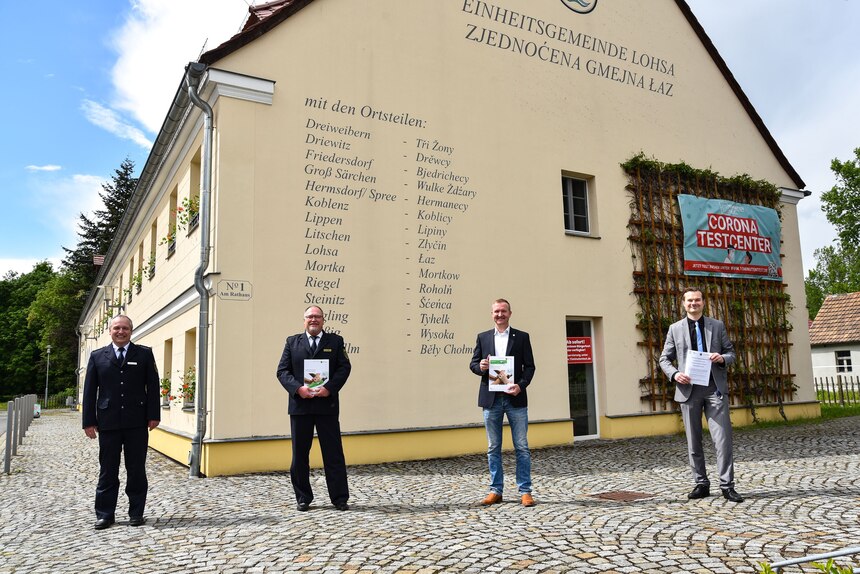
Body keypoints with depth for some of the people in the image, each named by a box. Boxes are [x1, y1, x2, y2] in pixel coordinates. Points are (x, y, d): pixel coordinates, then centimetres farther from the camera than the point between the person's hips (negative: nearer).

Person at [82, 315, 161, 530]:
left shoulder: (144, 354, 4)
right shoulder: (97, 356, 7)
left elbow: (153, 386, 2)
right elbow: (89, 391, 6)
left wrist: (154, 415, -4)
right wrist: (89, 421, 1)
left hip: (137, 423, -1)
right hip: (108, 423, 1)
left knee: (136, 470, 7)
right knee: (107, 471, 9)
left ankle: (136, 512, 18)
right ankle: (105, 514, 20)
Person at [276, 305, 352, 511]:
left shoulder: (335, 341, 8)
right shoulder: (292, 342, 10)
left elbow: (344, 367, 0)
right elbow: (282, 370, 4)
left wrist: (329, 388, -14)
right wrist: (297, 388, -13)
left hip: (327, 404, -1)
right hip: (300, 404, 1)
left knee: (333, 452, 2)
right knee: (299, 453, 8)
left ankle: (339, 498, 10)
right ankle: (303, 498, 20)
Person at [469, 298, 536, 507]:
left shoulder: (522, 337, 5)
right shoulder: (483, 337, 10)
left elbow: (529, 366, 2)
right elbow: (473, 363, 11)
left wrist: (521, 385, -14)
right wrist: (480, 367, -12)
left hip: (515, 398, -2)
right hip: (491, 399, 2)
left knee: (522, 447, 2)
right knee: (493, 448, 8)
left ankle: (525, 491, 10)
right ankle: (496, 490, 17)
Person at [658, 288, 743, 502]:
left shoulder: (717, 326, 10)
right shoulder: (675, 329, 8)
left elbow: (731, 353, 12)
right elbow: (664, 359, 9)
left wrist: (722, 358, -11)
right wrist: (674, 374, -10)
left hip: (715, 388, -1)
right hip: (688, 389, 1)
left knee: (723, 438, -6)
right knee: (693, 441, 7)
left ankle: (727, 486, 2)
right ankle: (701, 484, 18)